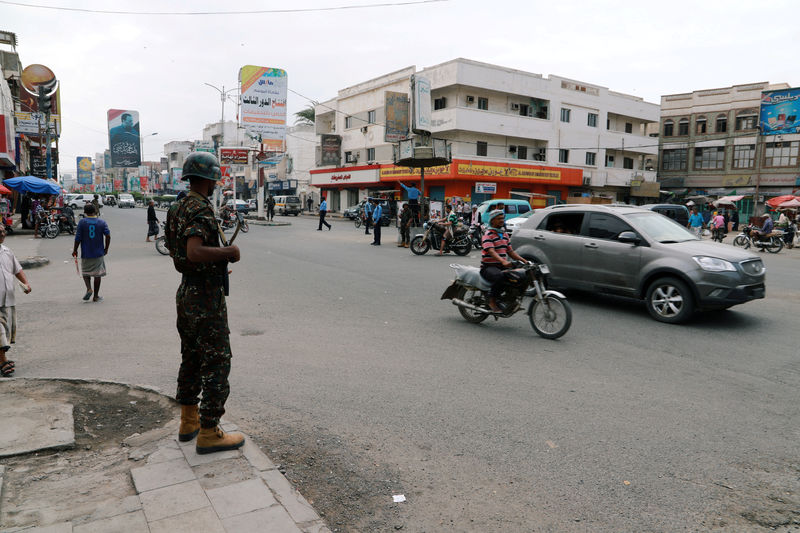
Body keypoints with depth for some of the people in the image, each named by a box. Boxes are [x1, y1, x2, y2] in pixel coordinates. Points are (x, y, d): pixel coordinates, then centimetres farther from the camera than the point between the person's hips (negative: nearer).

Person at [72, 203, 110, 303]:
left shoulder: (82, 222, -5)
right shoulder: (102, 222, -2)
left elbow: (78, 238, -7)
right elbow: (108, 236, -11)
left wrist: (75, 250, 4)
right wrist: (106, 248, 1)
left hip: (86, 254, 0)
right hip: (99, 253, 1)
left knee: (86, 272, 16)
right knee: (97, 274, 8)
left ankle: (89, 288, -8)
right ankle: (96, 296, 11)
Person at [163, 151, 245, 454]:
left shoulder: (178, 209, 11)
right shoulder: (201, 210, -19)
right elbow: (194, 252, -34)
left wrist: (219, 260, 23)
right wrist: (229, 252, -20)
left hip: (186, 293, 10)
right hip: (206, 298, -10)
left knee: (192, 358, 18)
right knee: (216, 363, -2)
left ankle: (189, 421, 30)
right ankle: (208, 434, 4)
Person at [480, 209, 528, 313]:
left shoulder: (504, 234, 18)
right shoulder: (488, 234, -8)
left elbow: (510, 251, 21)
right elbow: (491, 251, -24)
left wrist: (524, 261, 7)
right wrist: (503, 261, -41)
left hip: (502, 266, 7)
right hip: (488, 267, -7)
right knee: (499, 276, -39)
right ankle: (492, 301, -20)